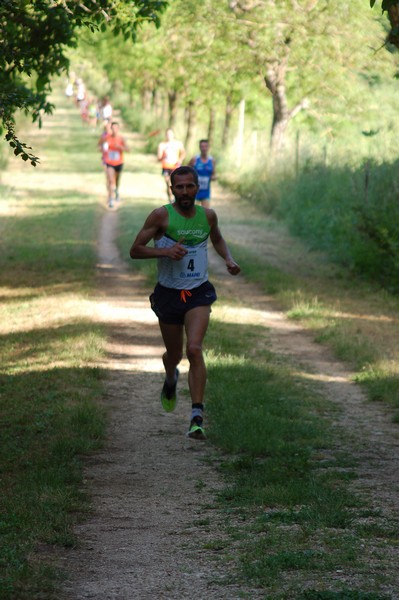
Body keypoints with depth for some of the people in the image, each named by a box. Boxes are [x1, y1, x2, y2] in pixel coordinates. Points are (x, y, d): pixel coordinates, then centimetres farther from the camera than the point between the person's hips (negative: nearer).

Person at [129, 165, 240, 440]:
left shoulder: (208, 216, 2)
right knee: (174, 354, 15)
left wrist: (229, 259, 6)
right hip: (168, 293, 0)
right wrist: (165, 251, -22)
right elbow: (135, 250, -7)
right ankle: (170, 379, 55)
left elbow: (217, 239, 24)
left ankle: (197, 417, -24)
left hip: (198, 293, 0)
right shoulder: (161, 216, -8)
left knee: (194, 349, -21)